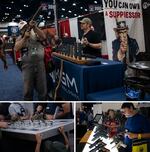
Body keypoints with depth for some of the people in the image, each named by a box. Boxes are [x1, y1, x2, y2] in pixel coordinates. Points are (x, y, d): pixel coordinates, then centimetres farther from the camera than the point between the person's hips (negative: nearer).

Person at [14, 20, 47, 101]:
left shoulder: (36, 35, 7)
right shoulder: (20, 38, 8)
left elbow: (43, 37, -13)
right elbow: (16, 48, -9)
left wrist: (35, 27, -19)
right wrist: (25, 37, -14)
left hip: (40, 64, 0)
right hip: (27, 66, 0)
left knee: (42, 87, 10)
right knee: (28, 89, 7)